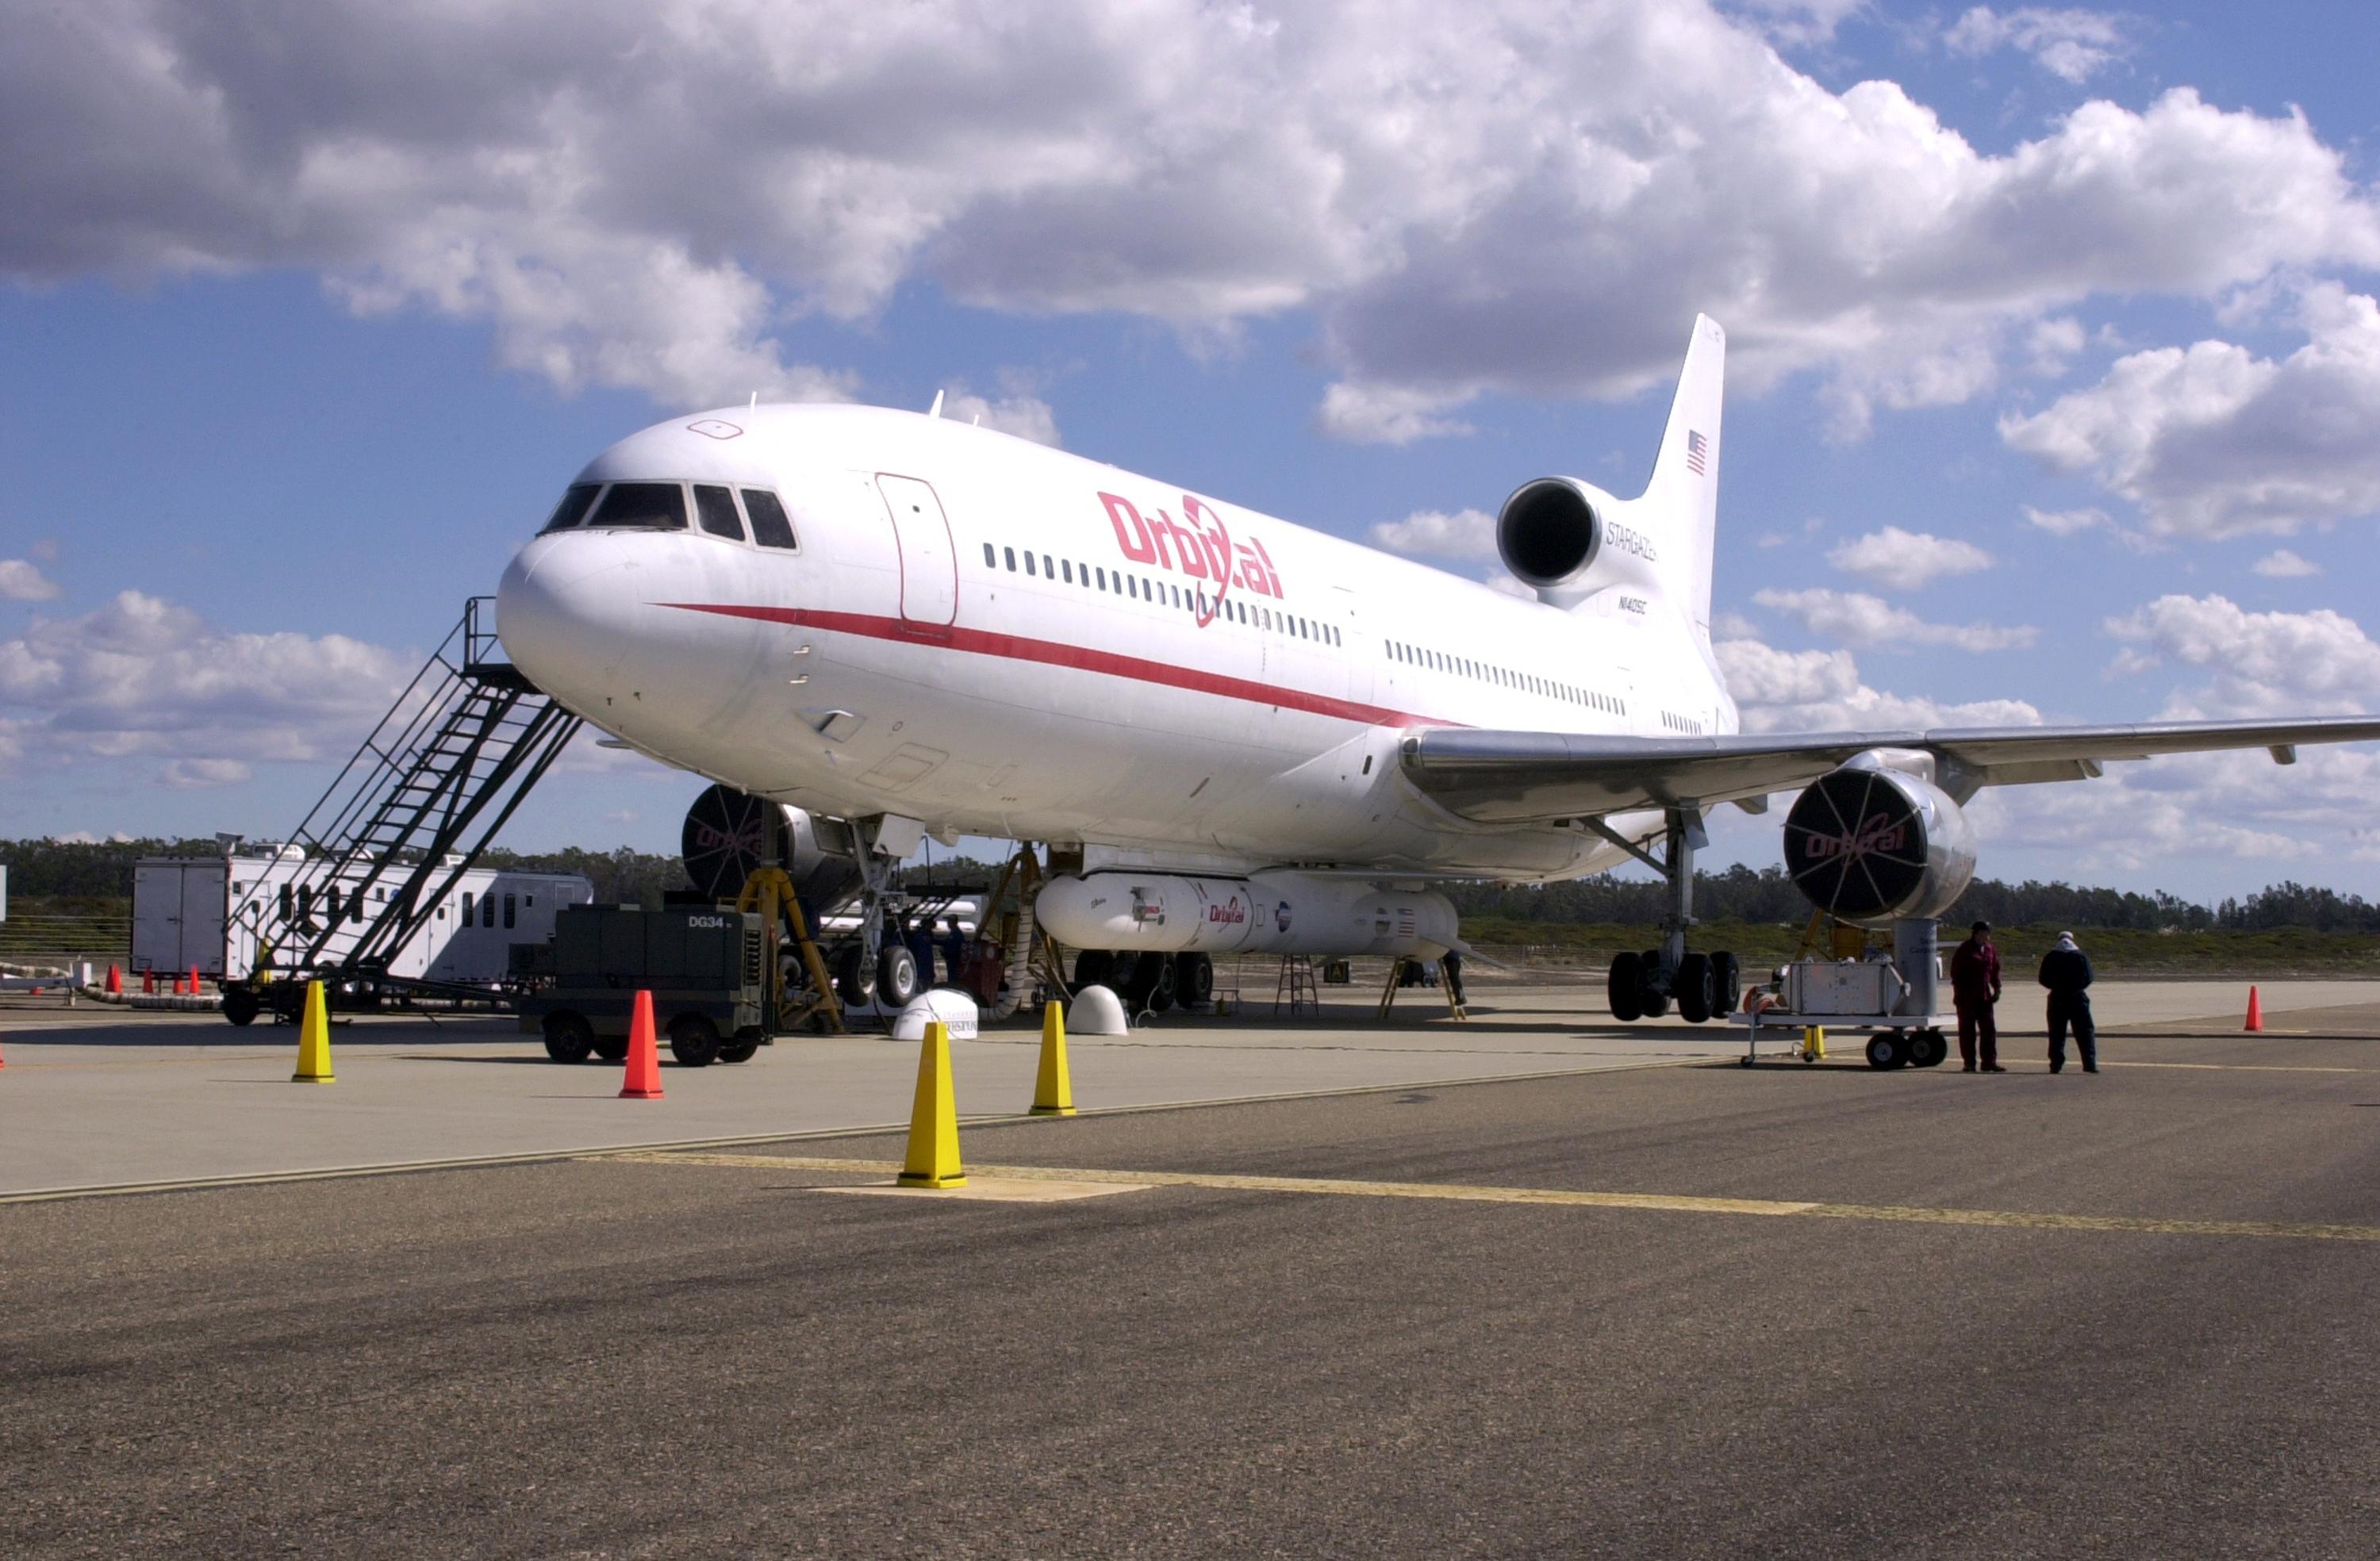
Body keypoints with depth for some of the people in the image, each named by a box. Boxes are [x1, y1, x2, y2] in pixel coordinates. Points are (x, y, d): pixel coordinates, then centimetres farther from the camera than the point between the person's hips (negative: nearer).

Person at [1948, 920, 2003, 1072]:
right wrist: (1959, 992, -13)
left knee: (1989, 1030, 2)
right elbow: (1956, 973, -7)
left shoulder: (1991, 951, 11)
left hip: (1984, 997, 5)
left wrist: (1997, 989, 5)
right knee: (1967, 1031, 1)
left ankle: (1989, 1062, 6)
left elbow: (1995, 971, 17)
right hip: (1967, 997, -5)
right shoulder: (1964, 951, -6)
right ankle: (1969, 1063, 6)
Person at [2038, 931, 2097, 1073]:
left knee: (2056, 1033, 5)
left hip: (2057, 998, 1)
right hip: (2078, 997, -1)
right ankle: (2090, 1063, -2)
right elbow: (2088, 978, -3)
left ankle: (2056, 1065, 0)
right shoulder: (2081, 956, 0)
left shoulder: (2050, 957, 2)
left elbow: (2043, 980, 2)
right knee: (2085, 1032, 4)